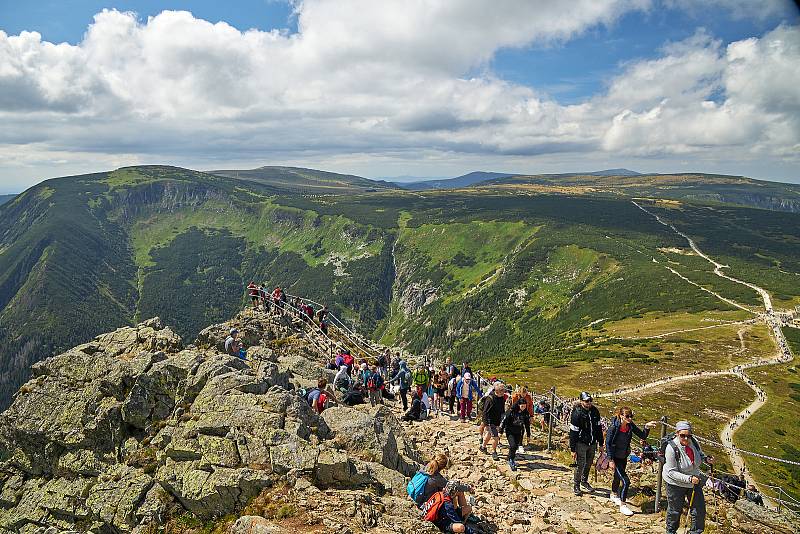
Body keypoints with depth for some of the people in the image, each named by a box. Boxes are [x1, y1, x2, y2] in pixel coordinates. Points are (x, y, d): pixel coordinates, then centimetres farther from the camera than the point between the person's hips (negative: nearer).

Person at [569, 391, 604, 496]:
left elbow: (599, 428, 10)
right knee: (580, 465, -3)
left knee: (589, 464, 16)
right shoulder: (577, 413, -18)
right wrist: (573, 449, -14)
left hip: (592, 443, 5)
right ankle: (576, 485, 15)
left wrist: (600, 444, 11)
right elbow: (573, 433, -15)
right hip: (581, 443, -5)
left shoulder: (595, 411, -2)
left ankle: (584, 481, 37)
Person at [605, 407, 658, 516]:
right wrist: (611, 460, -18)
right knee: (625, 481, -11)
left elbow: (643, 436, -7)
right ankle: (622, 505, 5)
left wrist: (647, 427, -26)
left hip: (624, 457, 6)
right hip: (615, 458, -6)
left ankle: (614, 495, 50)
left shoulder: (631, 426, -10)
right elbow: (608, 443, -20)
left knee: (618, 477, 26)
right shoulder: (614, 427, -26)